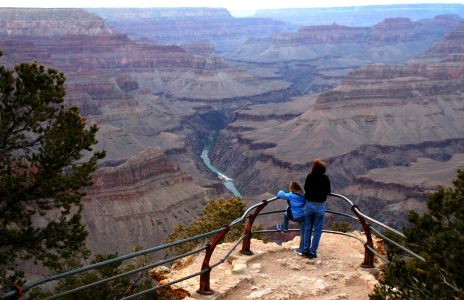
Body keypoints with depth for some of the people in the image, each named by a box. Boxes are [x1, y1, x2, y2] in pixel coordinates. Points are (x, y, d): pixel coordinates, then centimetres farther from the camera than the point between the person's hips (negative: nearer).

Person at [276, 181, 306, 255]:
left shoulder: (290, 195, -6)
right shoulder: (303, 195, 7)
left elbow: (280, 195, 5)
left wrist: (280, 192, 27)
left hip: (295, 217, -3)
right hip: (304, 216, 3)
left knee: (286, 214, 30)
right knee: (303, 233, 7)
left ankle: (283, 229, 46)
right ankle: (301, 250, 12)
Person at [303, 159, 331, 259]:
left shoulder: (309, 177, -9)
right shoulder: (325, 178, -14)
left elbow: (305, 188, 2)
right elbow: (328, 192, -4)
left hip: (309, 204, 2)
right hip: (320, 206, -2)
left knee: (307, 228, 14)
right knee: (317, 230, 7)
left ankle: (306, 250, 18)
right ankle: (313, 251, 7)